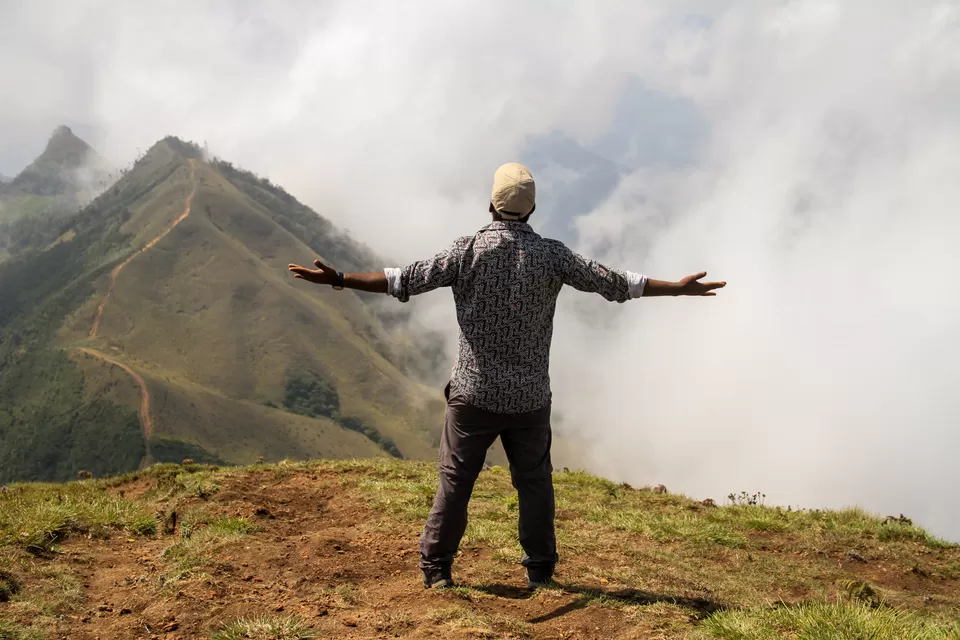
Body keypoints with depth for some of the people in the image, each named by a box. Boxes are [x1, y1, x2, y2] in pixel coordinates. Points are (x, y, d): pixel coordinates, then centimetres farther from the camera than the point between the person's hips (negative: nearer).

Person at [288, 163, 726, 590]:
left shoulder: (469, 249, -7)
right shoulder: (551, 255, -3)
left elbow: (405, 281, -11)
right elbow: (613, 283, 0)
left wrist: (337, 279, -7)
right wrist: (678, 288, 10)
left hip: (474, 392, -1)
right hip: (530, 396, 1)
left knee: (456, 478, 7)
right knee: (534, 480, 13)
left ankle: (436, 569, 11)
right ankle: (540, 571, 20)